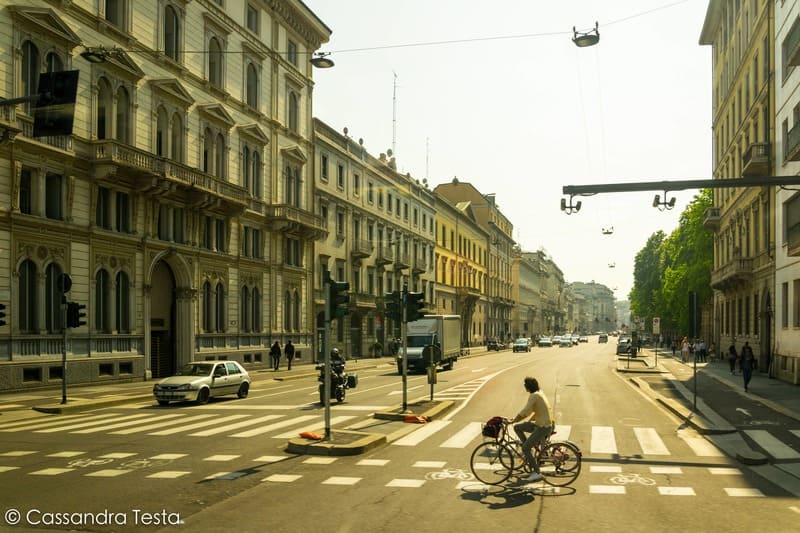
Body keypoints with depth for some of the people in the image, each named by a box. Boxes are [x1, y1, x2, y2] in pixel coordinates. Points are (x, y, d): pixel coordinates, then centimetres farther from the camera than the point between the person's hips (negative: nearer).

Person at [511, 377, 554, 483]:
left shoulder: (534, 396, -18)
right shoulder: (540, 393, 11)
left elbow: (524, 412, -23)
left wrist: (512, 421, -14)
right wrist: (528, 421, 20)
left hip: (543, 427, -9)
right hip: (539, 424, 9)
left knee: (525, 448, -6)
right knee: (517, 427, 11)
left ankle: (537, 473, -1)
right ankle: (528, 450, 16)